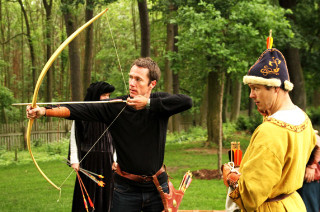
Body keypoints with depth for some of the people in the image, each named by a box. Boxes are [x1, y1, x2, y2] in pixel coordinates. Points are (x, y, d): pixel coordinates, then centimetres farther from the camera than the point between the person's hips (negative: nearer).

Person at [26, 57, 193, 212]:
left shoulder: (159, 101, -4)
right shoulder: (114, 107, -8)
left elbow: (187, 101, -21)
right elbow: (80, 110, -18)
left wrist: (148, 103, -24)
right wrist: (44, 111, -32)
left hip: (157, 187, 1)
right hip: (126, 189, -1)